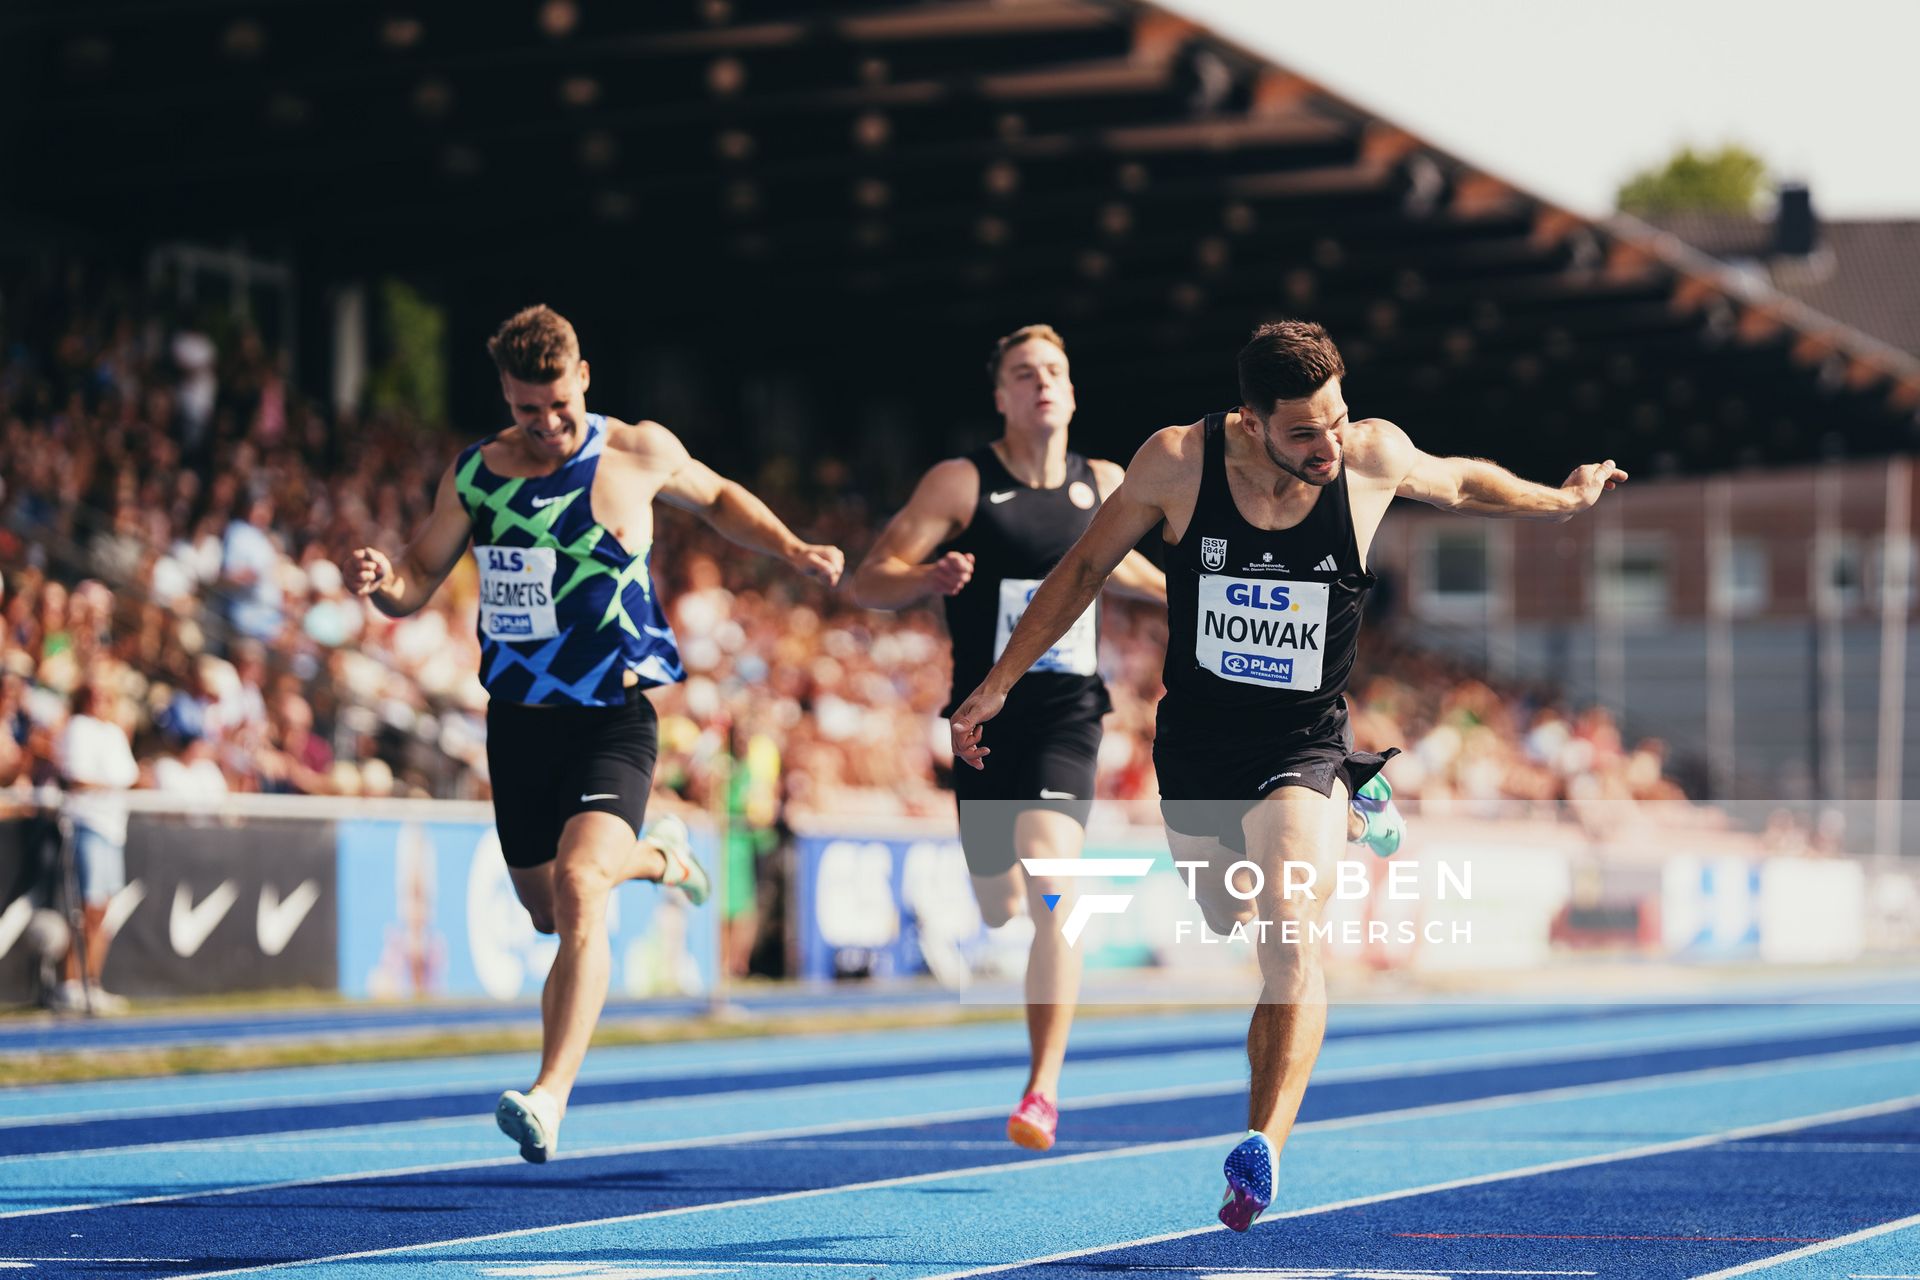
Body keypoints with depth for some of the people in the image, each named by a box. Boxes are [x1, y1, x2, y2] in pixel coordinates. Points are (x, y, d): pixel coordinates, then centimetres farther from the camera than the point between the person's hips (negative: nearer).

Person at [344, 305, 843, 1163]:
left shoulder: (639, 454, -3)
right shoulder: (472, 474, 2)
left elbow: (717, 500, 17)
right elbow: (417, 583, 9)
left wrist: (794, 551, 2)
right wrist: (382, 581, -15)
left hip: (612, 716, -4)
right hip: (517, 717, 4)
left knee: (578, 888, -25)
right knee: (546, 910, 16)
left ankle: (550, 1098, -31)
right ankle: (653, 855, 50)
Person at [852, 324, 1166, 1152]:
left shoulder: (1104, 485, 7)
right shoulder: (961, 484, -4)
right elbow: (870, 584, -6)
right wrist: (933, 577, -26)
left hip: (1068, 718, 0)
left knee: (1052, 890, -21)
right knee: (1000, 912, 9)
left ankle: (1044, 1087, -20)